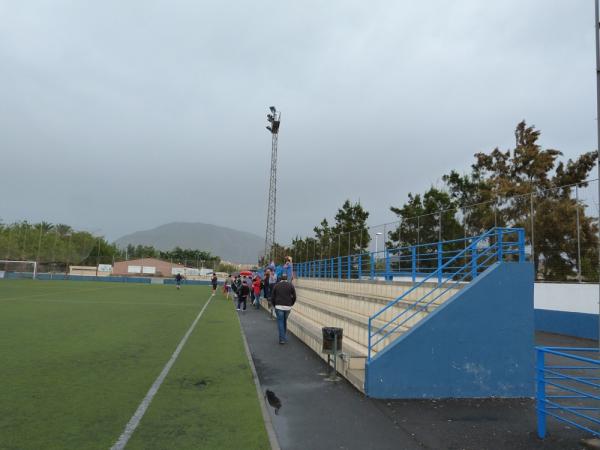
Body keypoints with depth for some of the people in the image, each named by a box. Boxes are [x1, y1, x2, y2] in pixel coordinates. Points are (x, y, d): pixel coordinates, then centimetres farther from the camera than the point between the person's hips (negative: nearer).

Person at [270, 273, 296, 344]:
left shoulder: (276, 285, 4)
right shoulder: (291, 285, 3)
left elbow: (272, 297, 6)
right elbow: (294, 297, 1)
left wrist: (275, 305, 17)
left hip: (279, 307, -1)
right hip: (288, 307, 1)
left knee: (280, 322, 4)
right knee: (285, 322, 17)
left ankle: (282, 339, 0)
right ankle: (285, 337, 23)